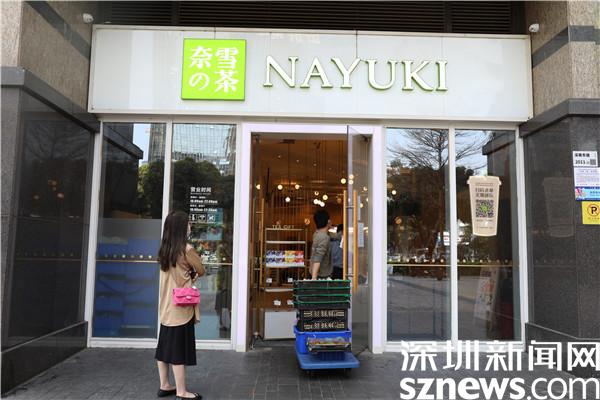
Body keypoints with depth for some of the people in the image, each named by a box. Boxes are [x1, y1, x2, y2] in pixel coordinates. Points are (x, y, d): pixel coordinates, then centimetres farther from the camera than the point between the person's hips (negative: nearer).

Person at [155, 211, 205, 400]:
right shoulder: (186, 249, -15)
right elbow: (201, 271, -4)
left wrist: (189, 276, 5)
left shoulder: (164, 250, 6)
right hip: (182, 306, -7)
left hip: (167, 305, 7)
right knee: (179, 348, -2)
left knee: (165, 346, 14)